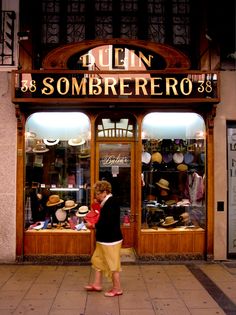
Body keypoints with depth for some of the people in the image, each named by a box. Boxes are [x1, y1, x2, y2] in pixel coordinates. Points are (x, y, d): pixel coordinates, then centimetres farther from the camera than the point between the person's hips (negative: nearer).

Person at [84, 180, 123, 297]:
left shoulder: (111, 202, -22)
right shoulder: (107, 202, 8)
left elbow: (108, 223, -28)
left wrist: (94, 225, -17)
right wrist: (95, 224, 4)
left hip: (110, 240, -10)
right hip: (104, 239, 10)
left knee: (112, 265, 4)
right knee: (97, 260, 18)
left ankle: (117, 289, 19)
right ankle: (97, 284, 31)